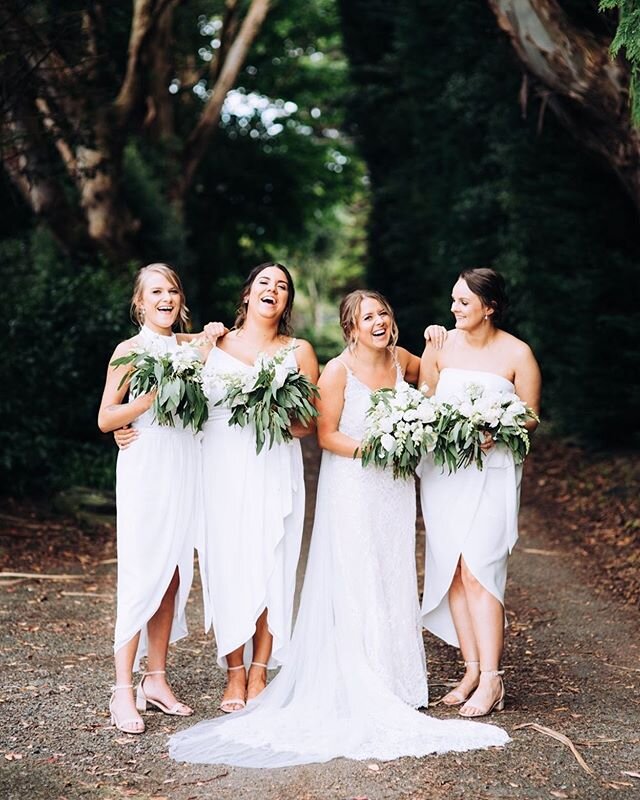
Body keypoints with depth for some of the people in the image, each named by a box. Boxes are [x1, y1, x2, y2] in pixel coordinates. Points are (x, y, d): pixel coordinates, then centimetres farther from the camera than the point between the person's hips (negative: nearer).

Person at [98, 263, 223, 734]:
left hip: (186, 469, 5)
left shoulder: (190, 346, 12)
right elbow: (106, 418, -3)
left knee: (174, 576, 5)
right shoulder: (130, 350, 0)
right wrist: (152, 396, -18)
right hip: (145, 470, -5)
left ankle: (157, 679, 14)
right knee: (141, 576, -8)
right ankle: (123, 690, -4)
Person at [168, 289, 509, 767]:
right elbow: (327, 435, -11)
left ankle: (395, 681, 21)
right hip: (351, 488, -6)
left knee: (395, 582, 10)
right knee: (355, 586, -4)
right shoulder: (337, 371, -13)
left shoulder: (400, 360, 4)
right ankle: (360, 690, 3)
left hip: (395, 488, 6)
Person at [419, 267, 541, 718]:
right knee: (452, 571, 3)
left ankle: (491, 680, -6)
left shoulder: (517, 354, -4)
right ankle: (472, 670, 12)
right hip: (442, 472, 4)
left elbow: (531, 416, 1)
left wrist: (496, 433, -18)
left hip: (491, 473, -4)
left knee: (478, 570, -12)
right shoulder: (440, 346, 4)